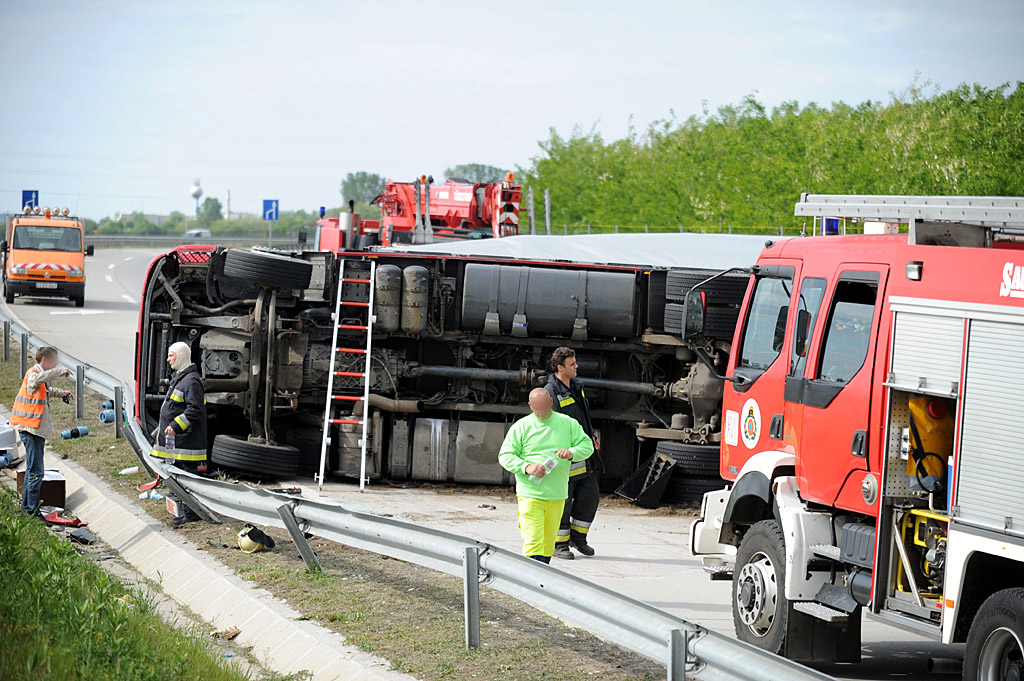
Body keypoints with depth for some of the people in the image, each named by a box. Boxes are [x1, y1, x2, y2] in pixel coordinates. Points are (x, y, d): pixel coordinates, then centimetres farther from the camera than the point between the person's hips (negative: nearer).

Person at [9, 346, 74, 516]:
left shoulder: (38, 373, 17)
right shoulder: (33, 374, -13)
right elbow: (39, 379, -40)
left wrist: (61, 393, 28)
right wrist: (61, 370, -31)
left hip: (36, 429, 11)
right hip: (31, 429, -11)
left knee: (32, 469, 20)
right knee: (36, 472, -10)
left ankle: (26, 505, 30)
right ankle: (32, 510, -7)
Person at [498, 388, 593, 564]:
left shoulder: (568, 424, 8)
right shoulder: (521, 427, 1)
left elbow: (587, 445, 9)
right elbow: (505, 456, 0)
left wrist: (572, 453, -13)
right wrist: (527, 467, -18)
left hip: (557, 496, 3)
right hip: (530, 494, -3)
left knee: (548, 543, 9)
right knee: (533, 542, -13)